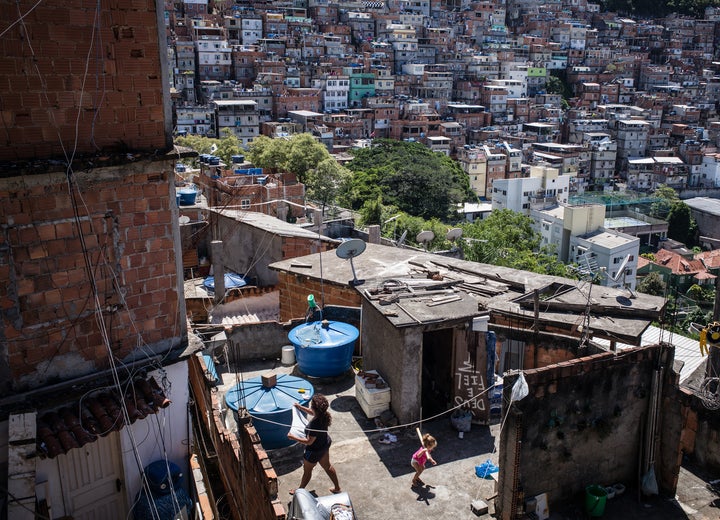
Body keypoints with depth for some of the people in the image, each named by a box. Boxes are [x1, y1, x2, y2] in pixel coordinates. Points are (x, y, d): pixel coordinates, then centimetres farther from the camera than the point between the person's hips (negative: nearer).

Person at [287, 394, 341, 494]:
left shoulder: (315, 424, -40)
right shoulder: (324, 415, -15)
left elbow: (309, 441, -30)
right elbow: (312, 413, 9)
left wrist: (293, 437, -23)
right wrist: (301, 407, 10)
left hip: (314, 451, -7)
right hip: (325, 445, 7)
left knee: (307, 471, 18)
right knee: (327, 466, 28)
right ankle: (337, 488, 44)